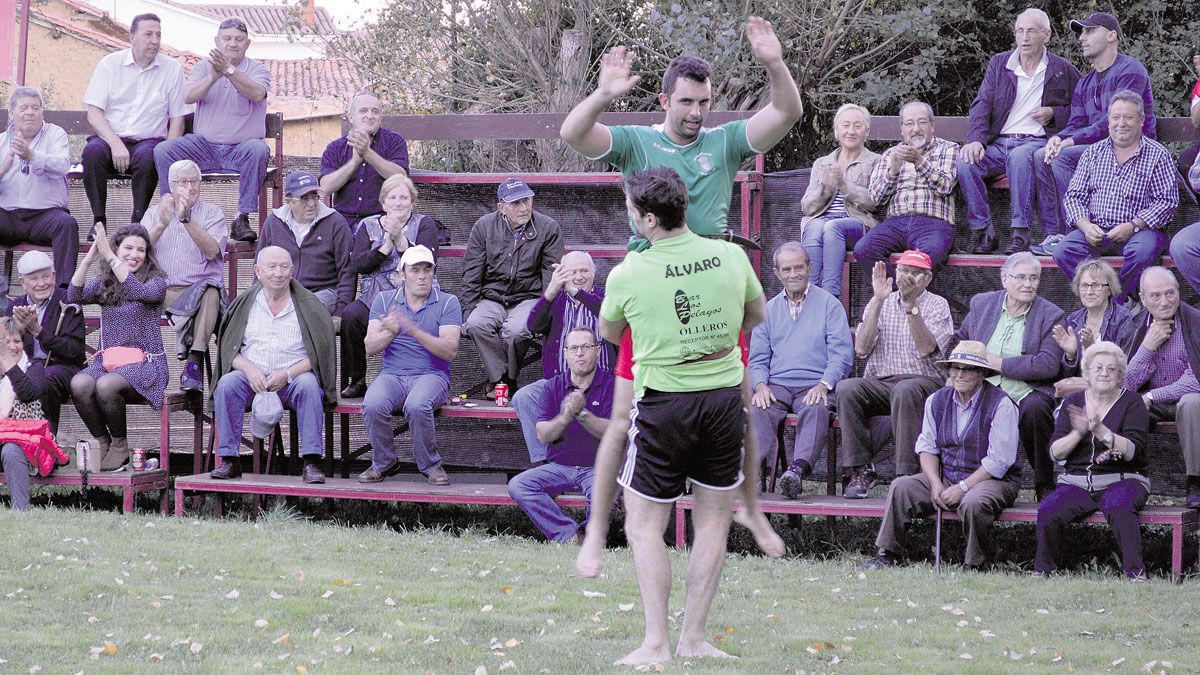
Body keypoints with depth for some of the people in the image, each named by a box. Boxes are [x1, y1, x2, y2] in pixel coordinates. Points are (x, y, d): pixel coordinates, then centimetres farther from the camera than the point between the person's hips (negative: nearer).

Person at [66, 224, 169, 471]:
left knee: (105, 386, -35)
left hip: (144, 363, -4)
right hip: (107, 361, 4)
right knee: (79, 384, -30)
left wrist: (109, 257, -24)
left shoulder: (156, 282, 2)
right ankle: (101, 441, -9)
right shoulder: (104, 284, 14)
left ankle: (120, 445, -11)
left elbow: (139, 291, -21)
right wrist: (90, 257, -13)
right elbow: (74, 296, -3)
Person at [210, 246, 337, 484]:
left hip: (293, 377, -2)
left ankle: (311, 463, -33)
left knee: (308, 385, -34)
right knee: (227, 384, -28)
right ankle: (229, 461, -25)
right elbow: (228, 348, 7)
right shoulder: (245, 304, 10)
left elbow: (320, 354, -3)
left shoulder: (309, 306, 3)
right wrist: (249, 369, -14)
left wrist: (286, 375, -16)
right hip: (252, 375, 2)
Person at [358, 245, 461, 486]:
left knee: (417, 405, -36)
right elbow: (370, 346, 0)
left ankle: (430, 464, -11)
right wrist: (391, 332, -22)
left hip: (431, 374, -2)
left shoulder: (448, 303, 2)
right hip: (392, 374, 2)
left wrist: (416, 333, -24)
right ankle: (383, 463, -5)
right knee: (373, 405, -30)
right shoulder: (384, 299, 10)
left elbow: (450, 351, -10)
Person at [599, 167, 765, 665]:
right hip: (725, 395, 3)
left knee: (645, 527, 8)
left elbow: (608, 334, 9)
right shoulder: (731, 257, -4)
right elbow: (756, 315, 16)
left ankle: (656, 643, 2)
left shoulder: (628, 274, -13)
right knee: (713, 521, 13)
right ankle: (693, 638, 15)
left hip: (663, 404, -3)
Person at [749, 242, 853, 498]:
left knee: (816, 410, -37)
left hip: (815, 386, -3)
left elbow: (841, 353, 1)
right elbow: (757, 359, 18)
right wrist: (760, 385, -5)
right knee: (756, 410, -31)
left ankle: (798, 468, -55)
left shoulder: (829, 304, 10)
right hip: (777, 385, 3)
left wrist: (824, 385, -16)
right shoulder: (768, 310, 22)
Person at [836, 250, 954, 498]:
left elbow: (926, 349, -12)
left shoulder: (937, 305, 7)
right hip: (879, 383, 3)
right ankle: (860, 470, -25)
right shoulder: (881, 304, 15)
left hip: (924, 381, -3)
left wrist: (911, 305, -18)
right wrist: (878, 301, -7)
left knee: (905, 390, -38)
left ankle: (907, 472, -36)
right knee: (846, 389, -28)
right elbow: (861, 349, -2)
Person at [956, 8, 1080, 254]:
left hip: (1038, 141, -3)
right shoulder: (999, 64, 15)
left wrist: (1053, 113, -4)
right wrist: (976, 140, -12)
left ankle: (1021, 233, -38)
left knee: (1019, 156, -39)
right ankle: (983, 232, -21)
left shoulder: (1063, 70, 10)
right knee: (964, 161, -27)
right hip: (999, 144, 3)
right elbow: (982, 105, 5)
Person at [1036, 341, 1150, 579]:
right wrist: (1078, 433, -14)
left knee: (1119, 508, -37)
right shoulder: (1072, 403, 13)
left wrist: (1100, 431, -21)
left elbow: (1133, 451, -9)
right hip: (1076, 483, 3)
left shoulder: (1131, 402, 3)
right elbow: (1056, 452, 5)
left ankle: (1135, 572, -35)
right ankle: (1043, 571, -12)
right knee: (1048, 512, -27)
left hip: (1120, 481, -2)